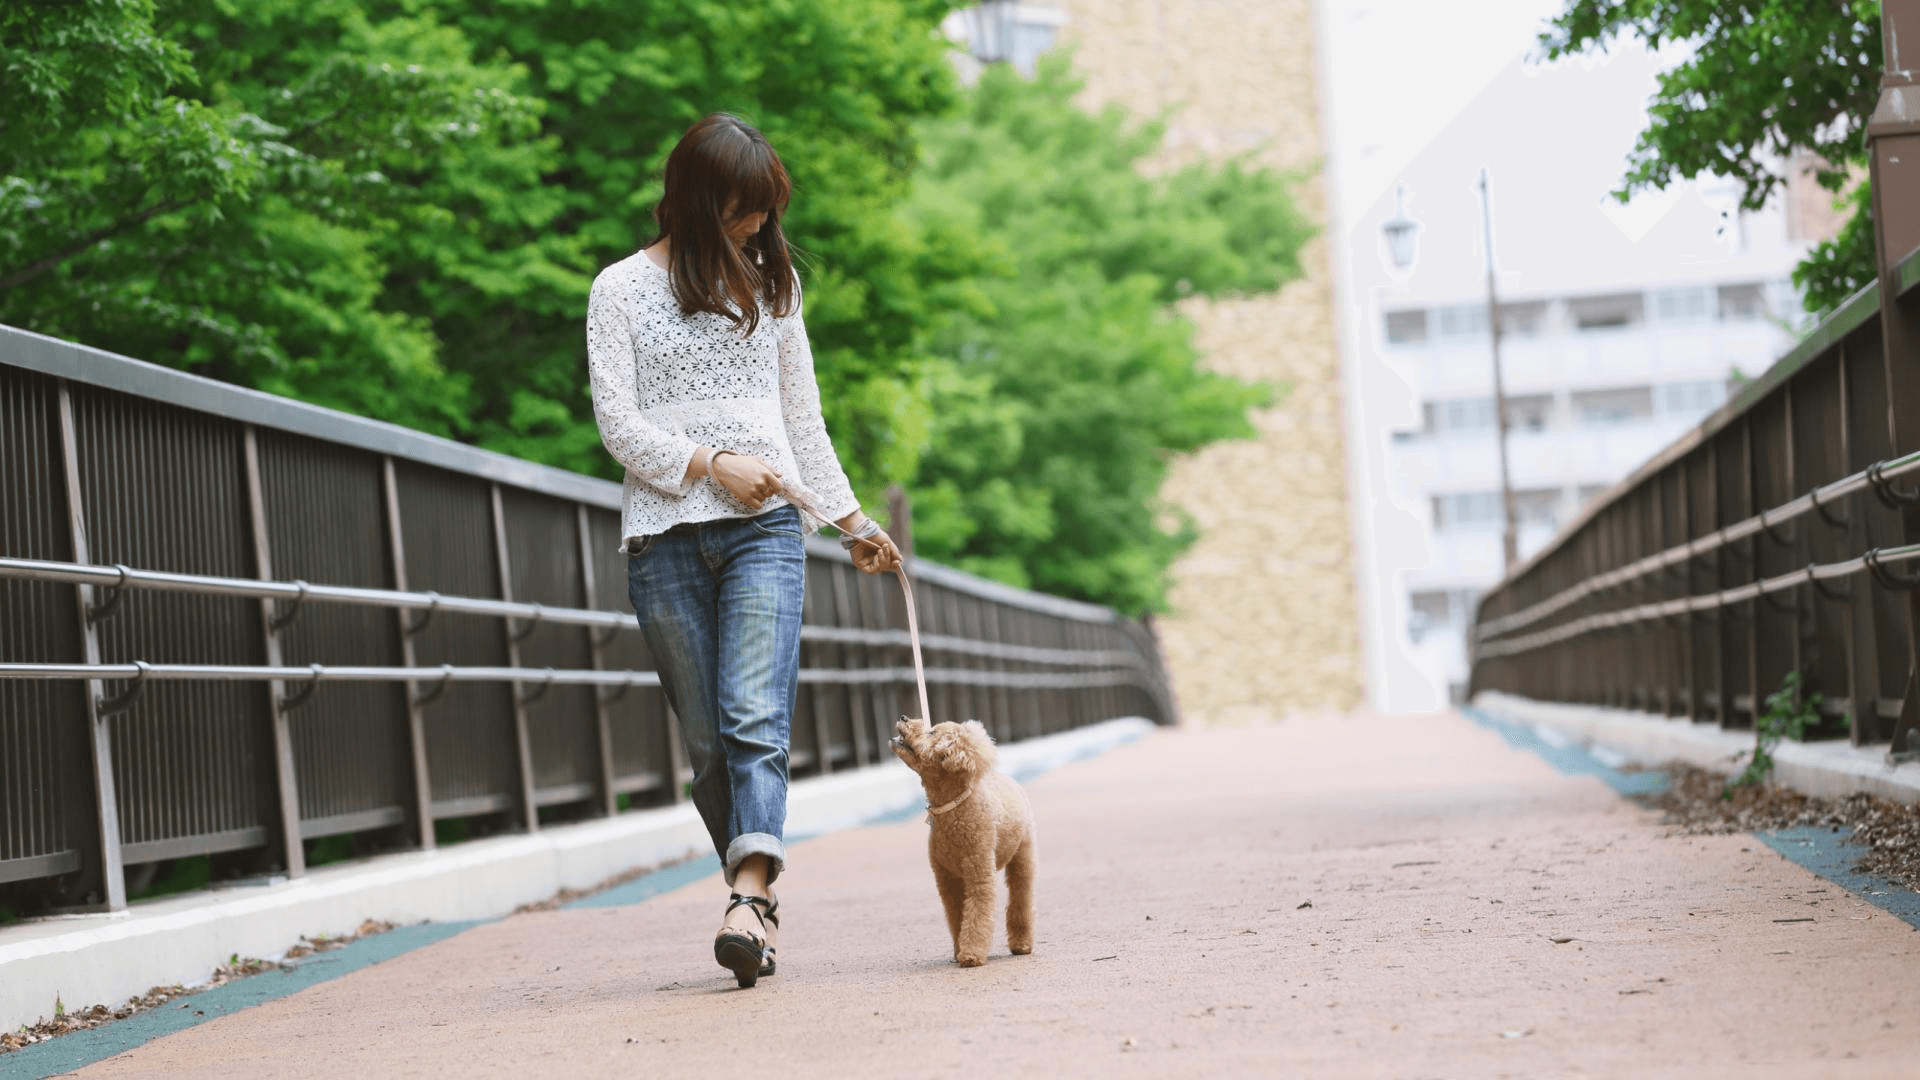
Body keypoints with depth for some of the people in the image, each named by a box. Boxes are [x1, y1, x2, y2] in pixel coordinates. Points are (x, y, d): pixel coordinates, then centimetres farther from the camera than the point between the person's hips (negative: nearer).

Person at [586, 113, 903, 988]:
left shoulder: (772, 284, 16)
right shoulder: (622, 289, 6)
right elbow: (618, 423, 0)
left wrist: (850, 519, 23)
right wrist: (711, 465, -12)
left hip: (765, 530, 1)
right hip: (664, 538, -1)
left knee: (755, 720, -17)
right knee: (707, 742, -1)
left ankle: (750, 900, -29)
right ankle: (758, 905, 7)